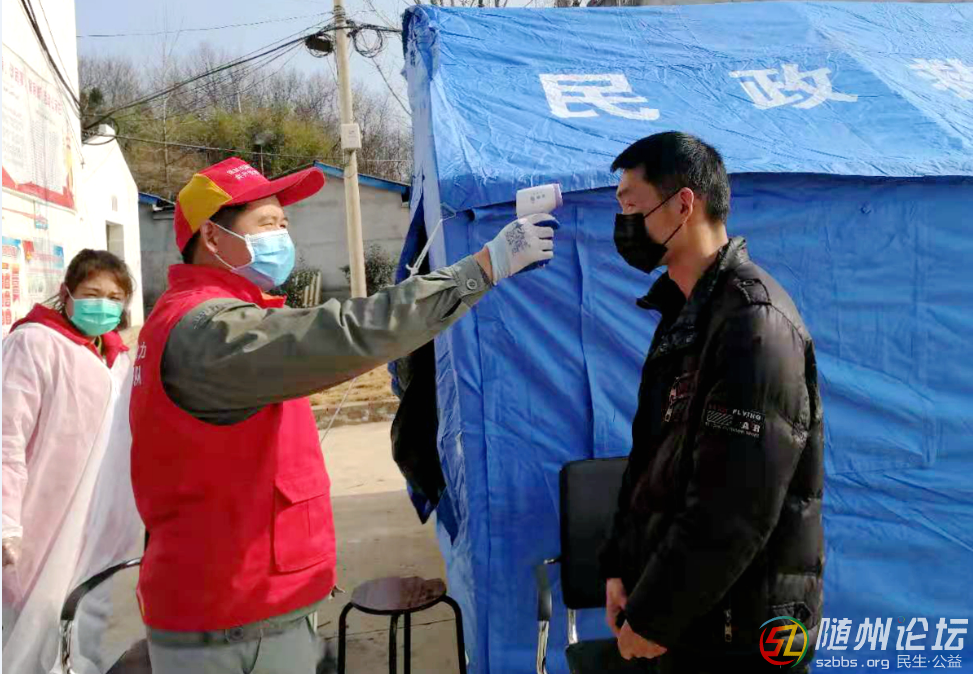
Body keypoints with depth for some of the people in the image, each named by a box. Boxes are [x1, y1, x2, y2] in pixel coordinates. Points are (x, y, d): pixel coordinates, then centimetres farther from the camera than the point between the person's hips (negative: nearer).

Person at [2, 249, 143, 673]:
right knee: (37, 631, 2)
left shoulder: (118, 358, 11)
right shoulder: (35, 343, -12)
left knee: (91, 630, 19)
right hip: (47, 527, -7)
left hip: (101, 530, 7)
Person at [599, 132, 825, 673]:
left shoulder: (755, 323, -22)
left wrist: (653, 615, -17)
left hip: (739, 627, -8)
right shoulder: (686, 313, 8)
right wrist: (622, 566, 6)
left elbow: (735, 509, -26)